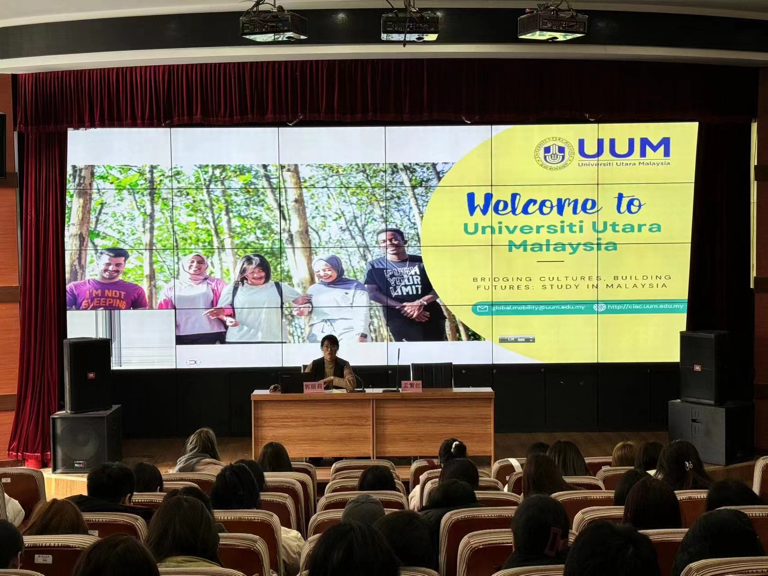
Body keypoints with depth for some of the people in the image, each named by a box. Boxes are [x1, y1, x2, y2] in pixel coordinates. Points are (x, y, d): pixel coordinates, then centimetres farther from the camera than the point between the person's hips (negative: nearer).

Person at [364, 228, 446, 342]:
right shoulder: (374, 266, 8)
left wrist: (421, 302, -17)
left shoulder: (422, 262, 9)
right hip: (399, 319, -2)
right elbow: (373, 293, -1)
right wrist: (402, 307, -14)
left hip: (431, 317, 2)